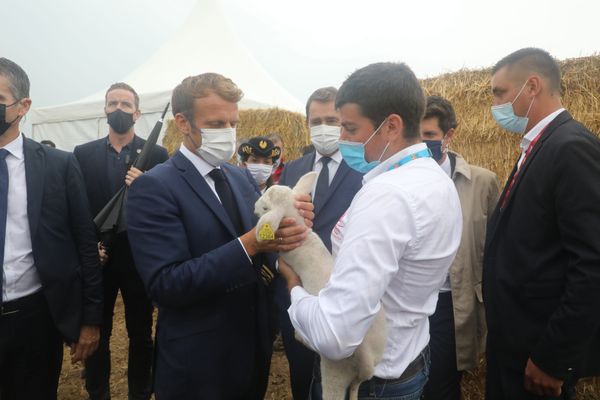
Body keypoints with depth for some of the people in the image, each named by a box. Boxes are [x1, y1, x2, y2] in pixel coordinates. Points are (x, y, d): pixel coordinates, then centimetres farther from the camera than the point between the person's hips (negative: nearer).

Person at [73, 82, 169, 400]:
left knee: (141, 335, 13)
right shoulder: (83, 153, 3)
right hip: (98, 258, 2)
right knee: (96, 334, 15)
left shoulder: (157, 154, -2)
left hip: (139, 258, -1)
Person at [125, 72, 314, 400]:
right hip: (198, 363, -6)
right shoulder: (154, 188, -16)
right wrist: (248, 245, -31)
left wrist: (288, 223, -16)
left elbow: (263, 248, 6)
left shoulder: (242, 177, 6)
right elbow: (165, 285, -23)